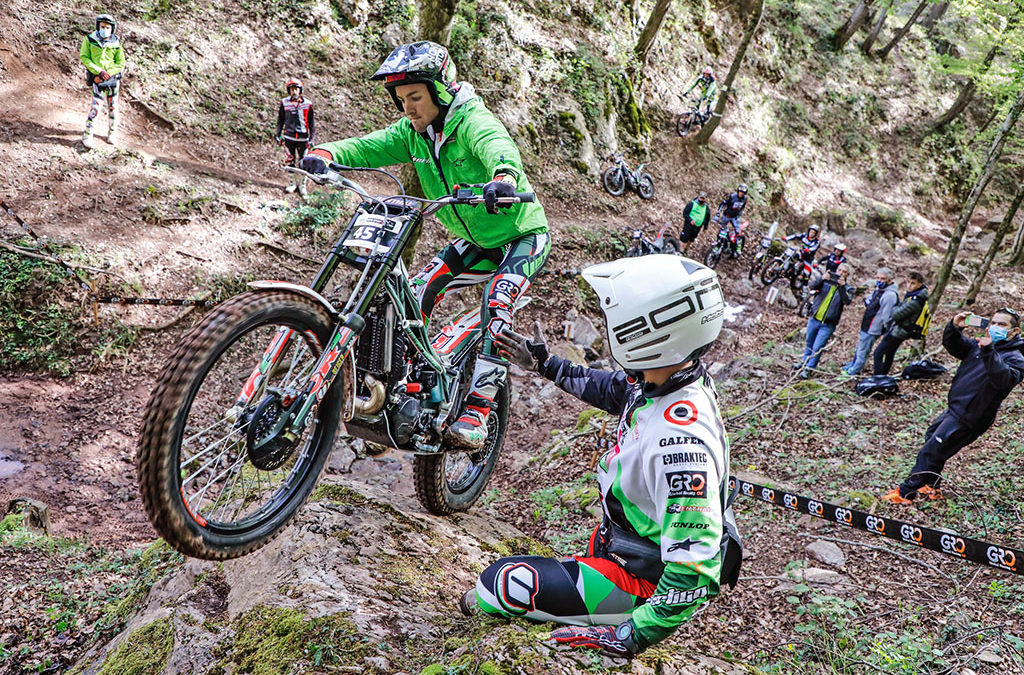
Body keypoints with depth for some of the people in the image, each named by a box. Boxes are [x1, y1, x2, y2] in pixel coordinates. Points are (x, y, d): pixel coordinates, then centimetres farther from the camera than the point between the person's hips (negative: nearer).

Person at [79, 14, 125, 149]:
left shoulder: (116, 43, 1)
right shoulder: (90, 39, -2)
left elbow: (120, 63, 2)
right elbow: (83, 57, -3)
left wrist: (107, 74, -11)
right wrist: (98, 70, -15)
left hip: (113, 77, 2)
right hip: (97, 78, -2)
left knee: (112, 106, 10)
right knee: (96, 106, -10)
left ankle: (112, 133, 28)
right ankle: (87, 136, -3)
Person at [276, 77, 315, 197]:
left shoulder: (307, 104, -2)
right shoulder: (284, 103, 2)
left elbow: (311, 122, 3)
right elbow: (280, 120, 12)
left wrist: (311, 138, -1)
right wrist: (278, 134, 9)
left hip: (303, 138, -1)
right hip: (289, 137, 1)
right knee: (290, 161, 6)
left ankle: (302, 185, 15)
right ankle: (292, 183, 19)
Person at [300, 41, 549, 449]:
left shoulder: (472, 122, -25)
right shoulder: (412, 132, -4)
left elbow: (499, 147, -47)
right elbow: (369, 146, -17)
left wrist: (503, 176, -70)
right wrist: (324, 155, -38)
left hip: (522, 235, -7)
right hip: (475, 242, 7)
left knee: (497, 307, -27)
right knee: (416, 293, -6)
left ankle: (476, 413, -23)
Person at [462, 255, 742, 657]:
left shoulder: (680, 443, -39)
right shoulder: (666, 380, -10)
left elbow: (695, 572, -37)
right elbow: (614, 390, 15)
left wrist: (630, 639, -32)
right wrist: (547, 366, 20)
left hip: (645, 580, -9)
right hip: (624, 548, 9)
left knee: (500, 582, -10)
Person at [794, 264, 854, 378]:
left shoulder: (847, 289, -3)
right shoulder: (826, 281, 0)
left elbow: (847, 301, -22)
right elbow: (812, 286, -16)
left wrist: (842, 286, -35)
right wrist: (822, 278, -34)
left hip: (828, 325, -3)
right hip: (814, 319, 3)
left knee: (817, 348, -2)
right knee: (809, 343, 20)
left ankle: (808, 368, 13)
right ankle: (804, 362, 41)